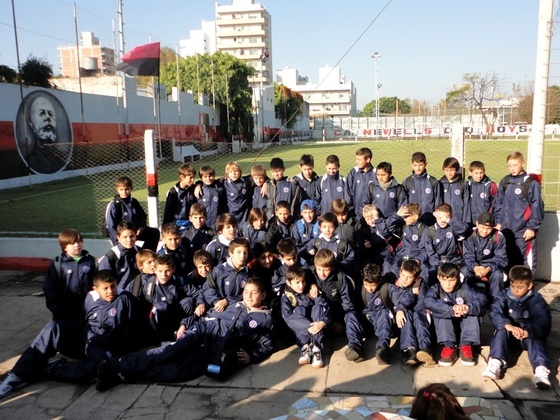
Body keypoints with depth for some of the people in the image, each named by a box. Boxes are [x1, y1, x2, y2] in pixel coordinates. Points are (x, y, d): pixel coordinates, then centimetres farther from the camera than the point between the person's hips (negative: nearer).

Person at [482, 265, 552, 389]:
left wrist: (527, 331, -47)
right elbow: (494, 313, -25)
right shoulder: (504, 296, -7)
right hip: (509, 335, 1)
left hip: (529, 334, -1)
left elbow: (544, 323, -25)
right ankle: (496, 363, -45)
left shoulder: (537, 300, -11)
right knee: (501, 328, -30)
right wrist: (508, 325, -47)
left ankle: (541, 370, -53)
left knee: (535, 337, -33)